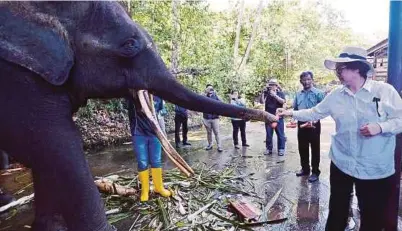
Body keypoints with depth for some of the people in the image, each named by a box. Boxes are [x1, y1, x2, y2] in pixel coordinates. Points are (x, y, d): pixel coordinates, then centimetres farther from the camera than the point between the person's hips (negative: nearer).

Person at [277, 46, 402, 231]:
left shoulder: (385, 91, -9)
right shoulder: (335, 95, 0)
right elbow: (314, 113, 7)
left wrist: (380, 127, -22)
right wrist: (291, 113, 0)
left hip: (376, 168, -2)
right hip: (341, 164, 3)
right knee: (337, 212, 18)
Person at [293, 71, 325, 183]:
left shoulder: (318, 93, -8)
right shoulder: (298, 94, 9)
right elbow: (295, 109, 15)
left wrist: (314, 120, -23)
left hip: (314, 125, -5)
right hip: (301, 124, 5)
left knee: (314, 148, 5)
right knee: (302, 148, 14)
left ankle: (315, 171, 17)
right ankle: (305, 168, 30)